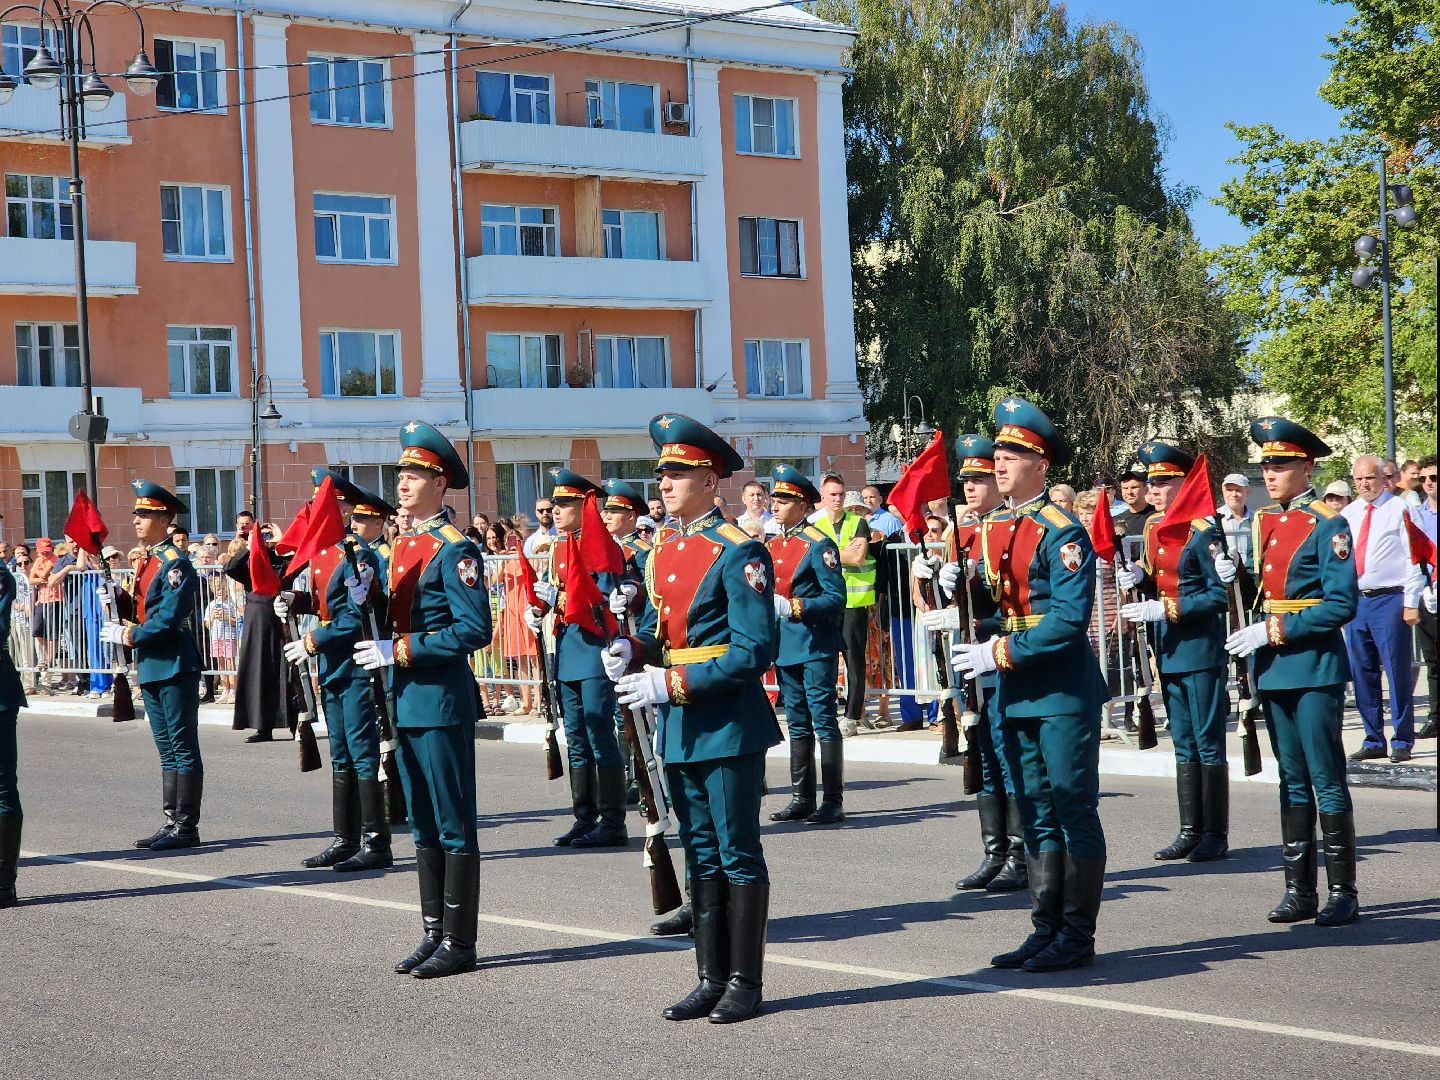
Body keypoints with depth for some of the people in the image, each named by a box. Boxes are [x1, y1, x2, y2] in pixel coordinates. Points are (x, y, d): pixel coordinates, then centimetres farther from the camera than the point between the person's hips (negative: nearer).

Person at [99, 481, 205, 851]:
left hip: (175, 666, -10)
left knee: (183, 749, -4)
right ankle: (172, 823, 18)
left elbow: (168, 620, -20)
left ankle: (186, 827, -1)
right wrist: (114, 602, 1)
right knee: (168, 750, 13)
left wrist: (127, 636, -13)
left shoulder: (176, 564, -14)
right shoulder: (147, 562, 15)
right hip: (151, 667, 10)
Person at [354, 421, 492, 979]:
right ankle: (434, 934, 21)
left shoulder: (455, 550, -13)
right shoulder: (404, 547, 14)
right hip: (406, 701, 9)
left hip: (442, 701, -9)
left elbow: (474, 629, -20)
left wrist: (401, 651, -20)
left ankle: (459, 943, 4)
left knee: (453, 826, -2)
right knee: (423, 825, 14)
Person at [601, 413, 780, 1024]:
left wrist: (674, 683, -22)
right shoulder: (663, 551, 10)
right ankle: (712, 979, 20)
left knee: (738, 854, 0)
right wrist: (630, 650, -2)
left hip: (729, 724, -8)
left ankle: (745, 982, 9)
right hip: (678, 727, 8)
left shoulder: (738, 553, -13)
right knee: (700, 854, 12)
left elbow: (755, 651, -18)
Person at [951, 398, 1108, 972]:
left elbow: (1069, 620, -21)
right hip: (1016, 695, 8)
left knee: (1074, 812, 0)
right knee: (1036, 816, 12)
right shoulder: (990, 530, 11)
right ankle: (1046, 930, 20)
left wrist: (1001, 654, -20)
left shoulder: (1061, 532, -13)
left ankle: (1077, 935, 6)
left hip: (1063, 692, -8)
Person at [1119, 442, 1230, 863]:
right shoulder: (1154, 529, 10)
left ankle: (1216, 835, 4)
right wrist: (1136, 580, -2)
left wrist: (1166, 609, -21)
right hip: (1169, 650, 8)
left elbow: (1220, 595, -15)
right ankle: (1190, 831, 17)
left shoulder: (1203, 532, -13)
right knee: (1183, 744, 12)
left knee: (1208, 744, -2)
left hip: (1202, 649, -8)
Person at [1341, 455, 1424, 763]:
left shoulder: (1399, 510, -4)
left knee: (1398, 673, -2)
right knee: (1363, 674, 9)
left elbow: (1414, 558, -6)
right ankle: (1373, 740, 18)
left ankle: (1402, 741, 6)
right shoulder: (1347, 514, 12)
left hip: (1390, 600, -6)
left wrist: (1411, 603, -11)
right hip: (1355, 600, 6)